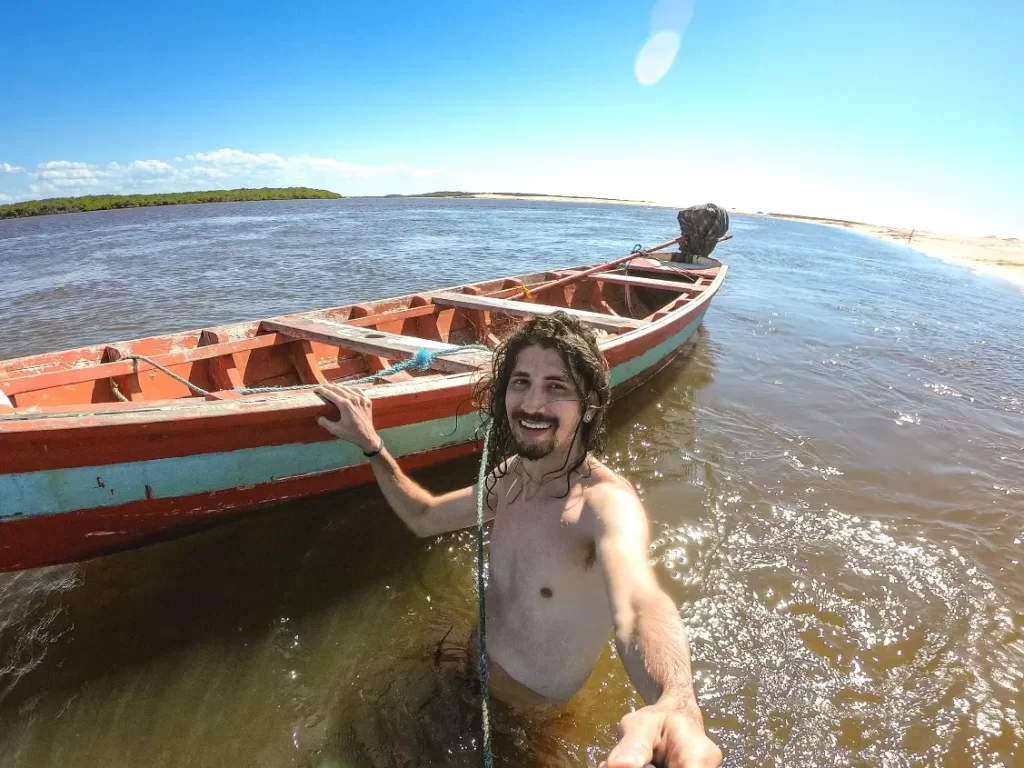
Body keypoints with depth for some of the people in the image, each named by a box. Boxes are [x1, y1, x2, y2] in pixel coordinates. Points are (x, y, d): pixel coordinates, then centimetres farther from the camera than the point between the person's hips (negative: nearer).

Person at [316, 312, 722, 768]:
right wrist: (371, 446, -5)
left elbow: (638, 605, -52)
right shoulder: (511, 474, -9)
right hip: (474, 669, 6)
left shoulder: (607, 501, -32)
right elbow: (425, 518, 5)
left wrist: (677, 709, -74)